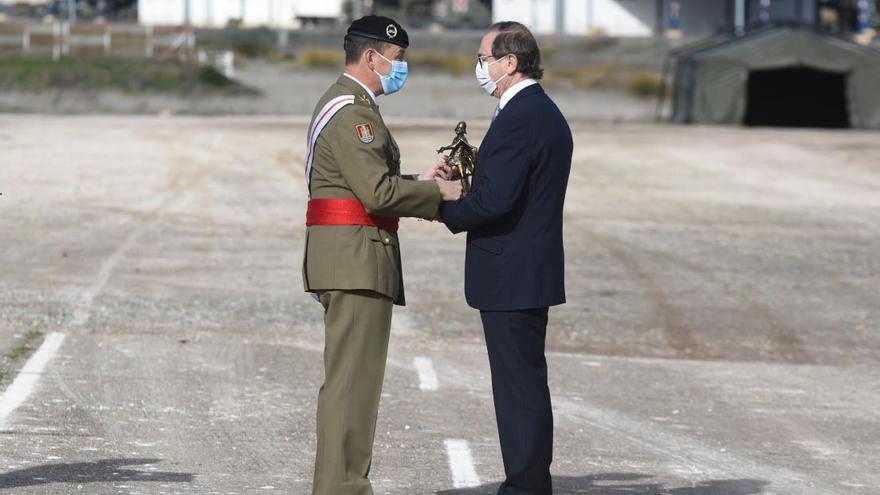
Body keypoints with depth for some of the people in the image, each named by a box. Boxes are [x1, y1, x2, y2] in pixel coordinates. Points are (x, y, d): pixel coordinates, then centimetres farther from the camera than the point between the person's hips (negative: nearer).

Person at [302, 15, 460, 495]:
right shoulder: (352, 111, -15)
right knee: (352, 378, -10)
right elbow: (378, 193, -22)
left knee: (351, 378, 15)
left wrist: (418, 184, 14)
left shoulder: (344, 104, 20)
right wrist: (438, 193, -11)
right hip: (355, 257, -11)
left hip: (347, 258, 11)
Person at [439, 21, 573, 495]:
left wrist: (444, 207, -8)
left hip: (511, 277, -11)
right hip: (533, 273, 11)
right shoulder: (546, 113, 16)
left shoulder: (518, 118, -18)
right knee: (524, 382, 14)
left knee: (520, 381, -6)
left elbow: (495, 200, -25)